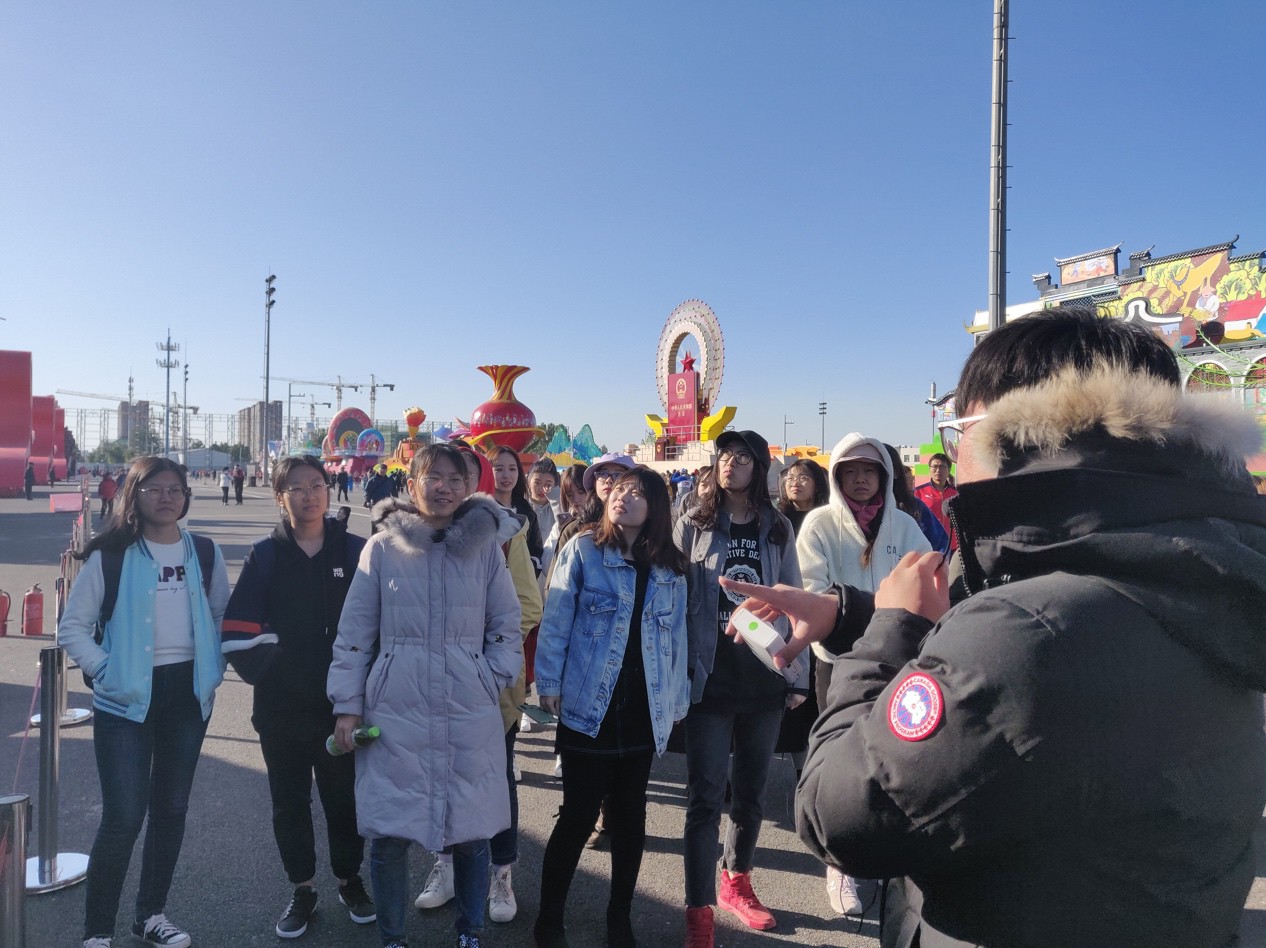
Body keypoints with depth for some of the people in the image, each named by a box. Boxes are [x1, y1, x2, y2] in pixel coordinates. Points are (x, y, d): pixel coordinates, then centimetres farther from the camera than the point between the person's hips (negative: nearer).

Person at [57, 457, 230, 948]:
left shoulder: (205, 553, 4)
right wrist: (105, 672, -10)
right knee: (123, 816, -5)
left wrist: (214, 669, 3)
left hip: (188, 692, 4)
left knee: (171, 807, 12)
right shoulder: (110, 556, -5)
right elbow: (72, 627, -2)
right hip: (128, 698, -3)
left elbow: (223, 616, 12)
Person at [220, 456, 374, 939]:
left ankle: (350, 880, 33)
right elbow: (239, 632, -4)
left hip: (341, 704, 0)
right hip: (281, 707, 1)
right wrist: (268, 674, -8)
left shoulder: (355, 551, -3)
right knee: (290, 801, 12)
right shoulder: (265, 556, -2)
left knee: (344, 797, 11)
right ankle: (302, 888, 31)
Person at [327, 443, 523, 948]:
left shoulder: (486, 545, 1)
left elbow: (507, 625, 7)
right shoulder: (382, 547, 0)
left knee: (471, 832, 10)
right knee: (387, 835, 6)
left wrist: (493, 680, -3)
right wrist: (347, 705, 2)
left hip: (470, 715, 1)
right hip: (395, 712, 0)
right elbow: (354, 631, 4)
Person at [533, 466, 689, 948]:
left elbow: (675, 638, 11)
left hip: (643, 711, 4)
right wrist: (549, 682, -9)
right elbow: (556, 620, -5)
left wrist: (676, 701, 10)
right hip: (588, 706, -4)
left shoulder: (670, 570, 8)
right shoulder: (583, 551, -3)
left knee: (630, 817, 13)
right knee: (579, 815, 0)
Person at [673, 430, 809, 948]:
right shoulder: (694, 523, 0)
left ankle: (737, 882, 36)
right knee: (705, 797, 0)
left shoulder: (778, 528, 5)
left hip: (764, 677, 3)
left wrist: (799, 674, 5)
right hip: (710, 676, -2)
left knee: (751, 790, 15)